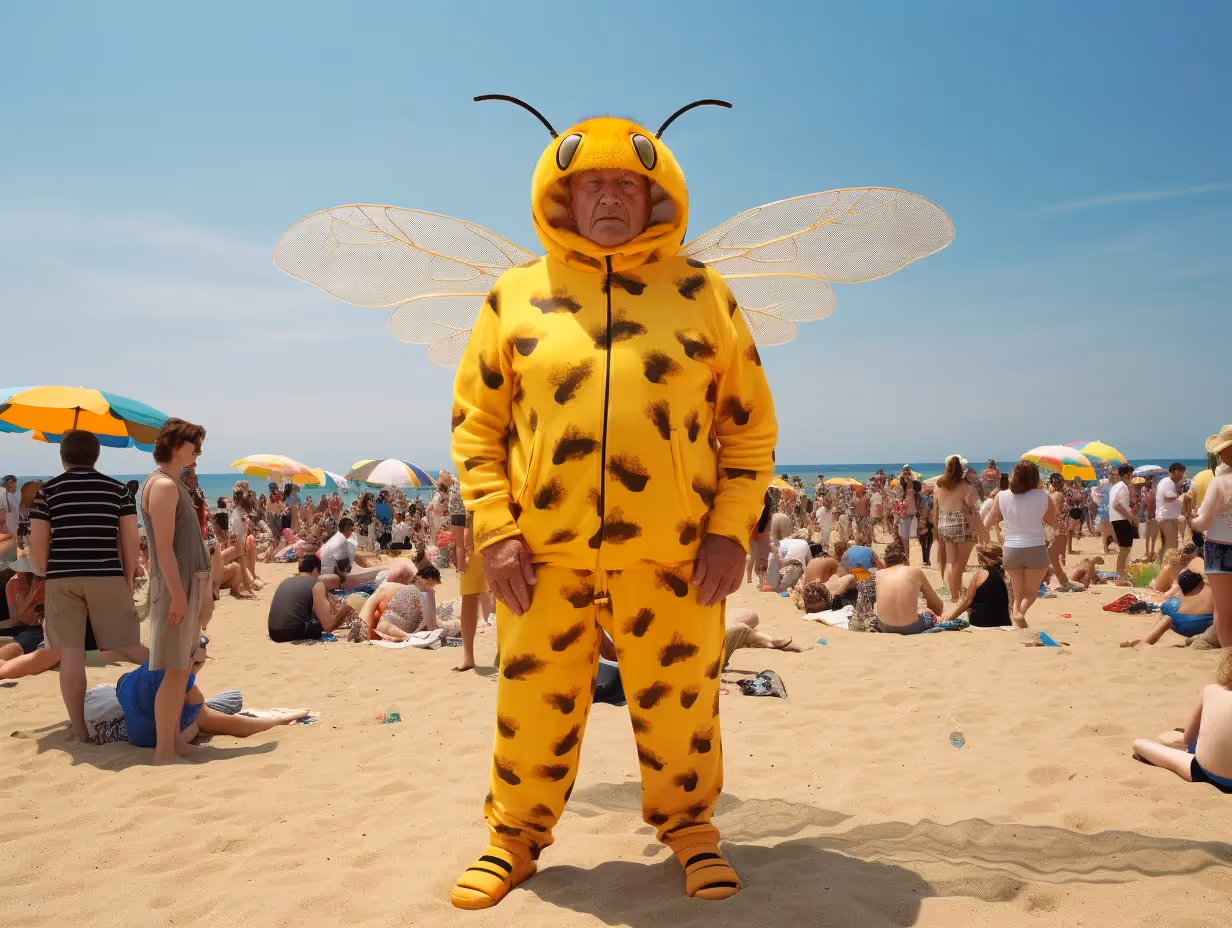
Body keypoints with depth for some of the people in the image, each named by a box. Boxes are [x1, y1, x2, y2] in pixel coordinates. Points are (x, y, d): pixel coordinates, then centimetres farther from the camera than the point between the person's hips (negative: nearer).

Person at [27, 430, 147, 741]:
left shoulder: (48, 490, 4)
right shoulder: (117, 488, 5)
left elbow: (37, 543, -1)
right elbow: (130, 538, 1)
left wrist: (49, 575, 13)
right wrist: (128, 578, 10)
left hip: (62, 578, 0)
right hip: (107, 576, 0)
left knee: (71, 654, 3)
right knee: (130, 649, 6)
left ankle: (79, 728, 6)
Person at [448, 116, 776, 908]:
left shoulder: (703, 293, 5)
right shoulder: (516, 296, 5)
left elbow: (752, 423, 6)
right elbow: (475, 421, 6)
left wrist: (731, 531, -3)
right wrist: (494, 531, -3)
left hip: (674, 556, 0)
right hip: (543, 556, 1)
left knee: (679, 705, 12)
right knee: (535, 705, 10)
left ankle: (690, 827, 37)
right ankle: (515, 835, 34)